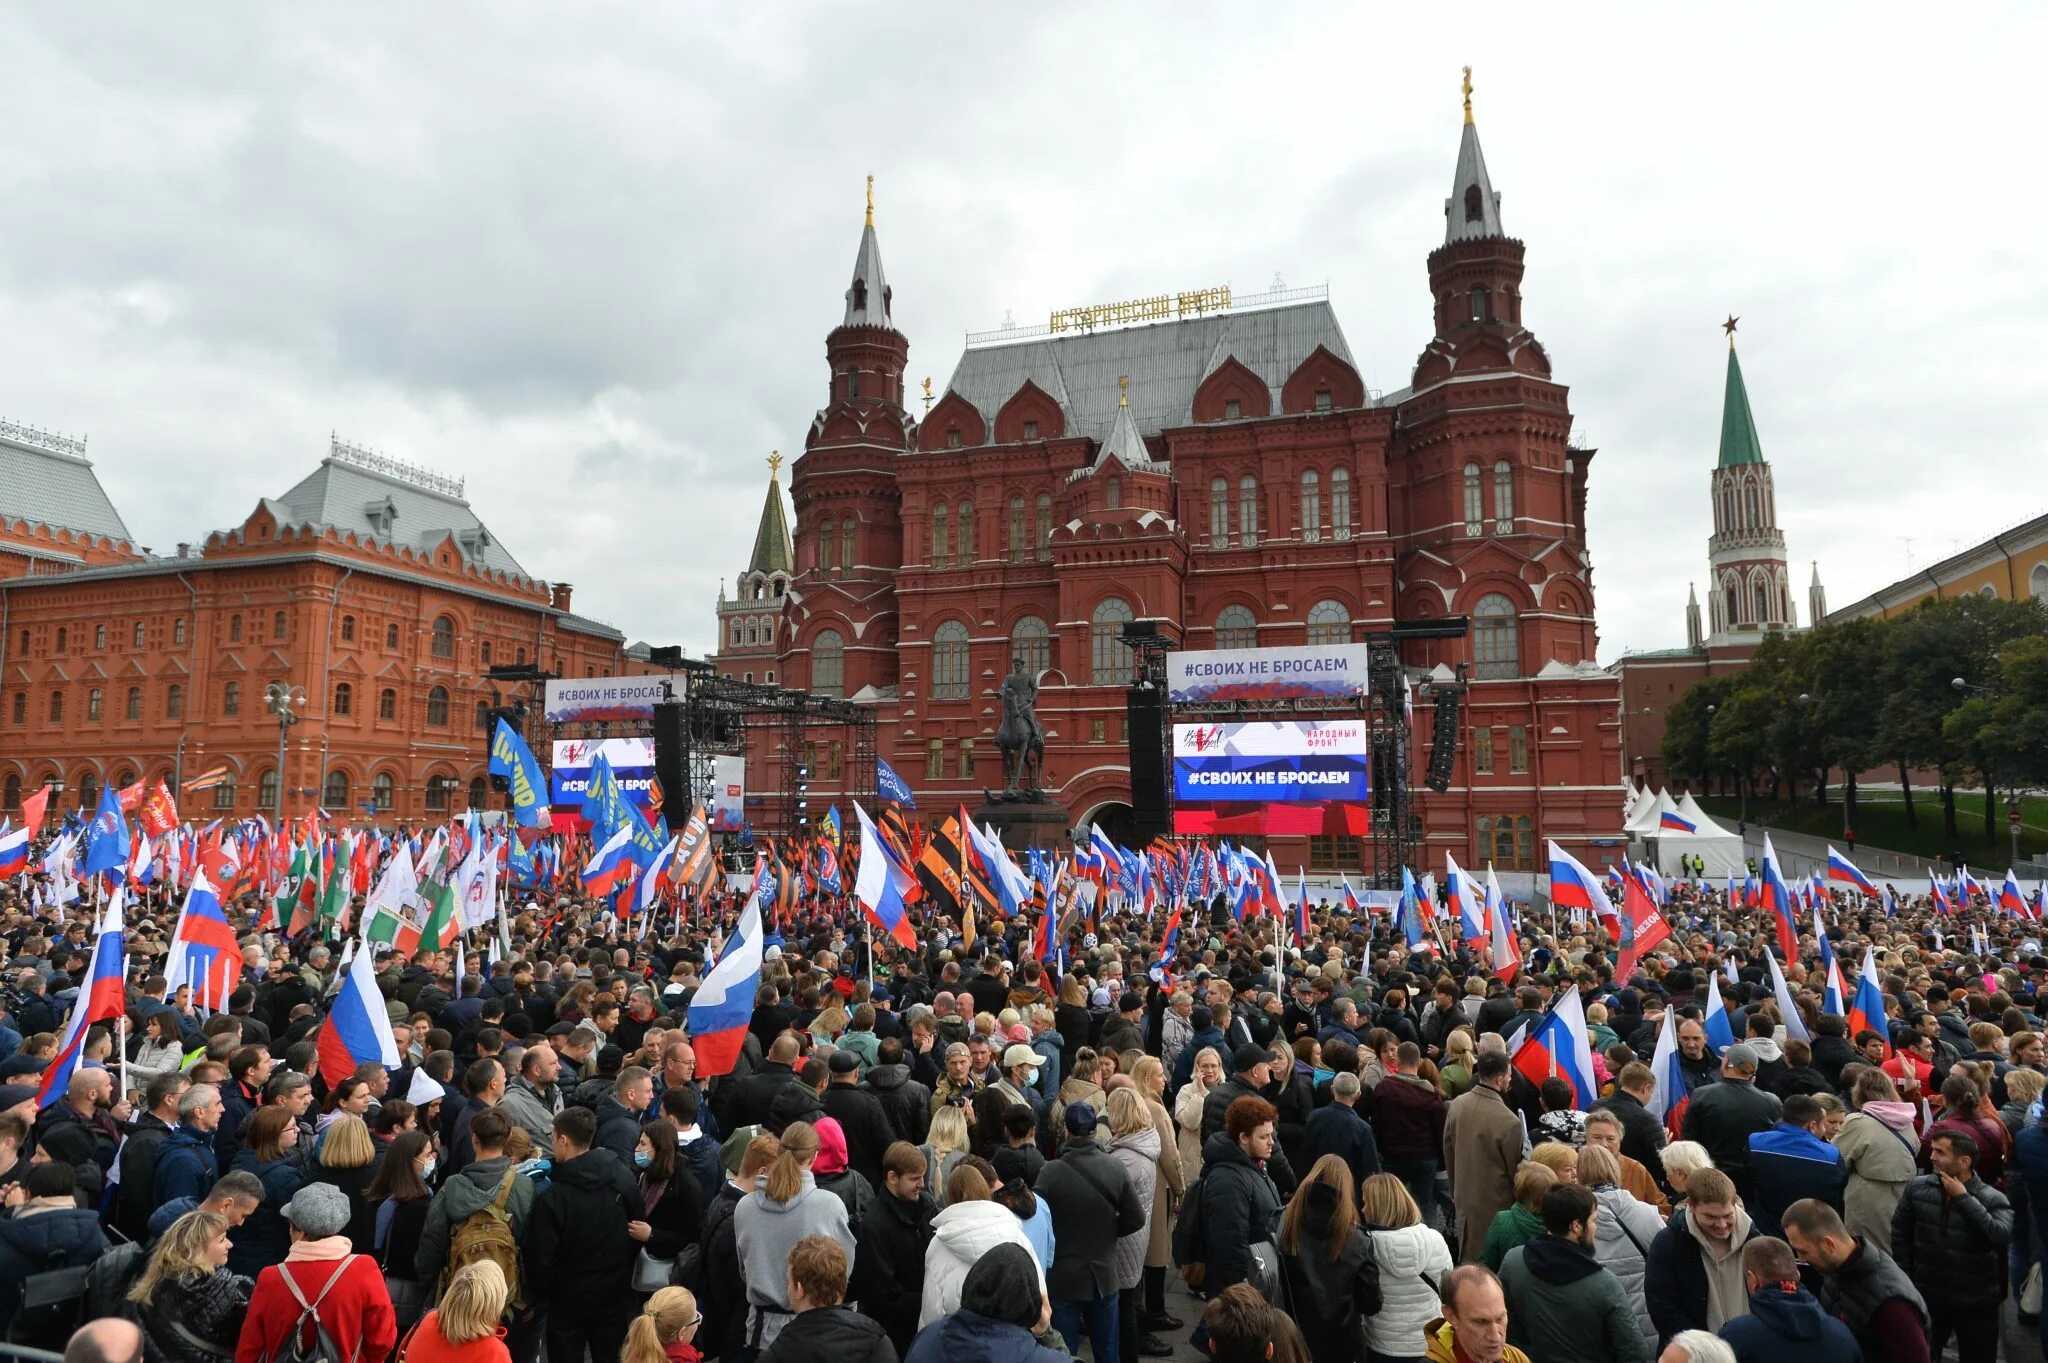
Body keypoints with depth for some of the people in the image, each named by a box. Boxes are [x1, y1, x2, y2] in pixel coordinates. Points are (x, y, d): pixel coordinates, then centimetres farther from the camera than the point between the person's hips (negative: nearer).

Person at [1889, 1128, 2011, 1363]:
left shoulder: (1993, 1199, -11)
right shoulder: (1917, 1188, -5)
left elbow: (2002, 1236, -30)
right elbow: (1900, 1232, 4)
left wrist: (1963, 1197, -24)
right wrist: (1904, 1280, 2)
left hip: (1976, 1303, -2)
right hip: (1926, 1297, 2)